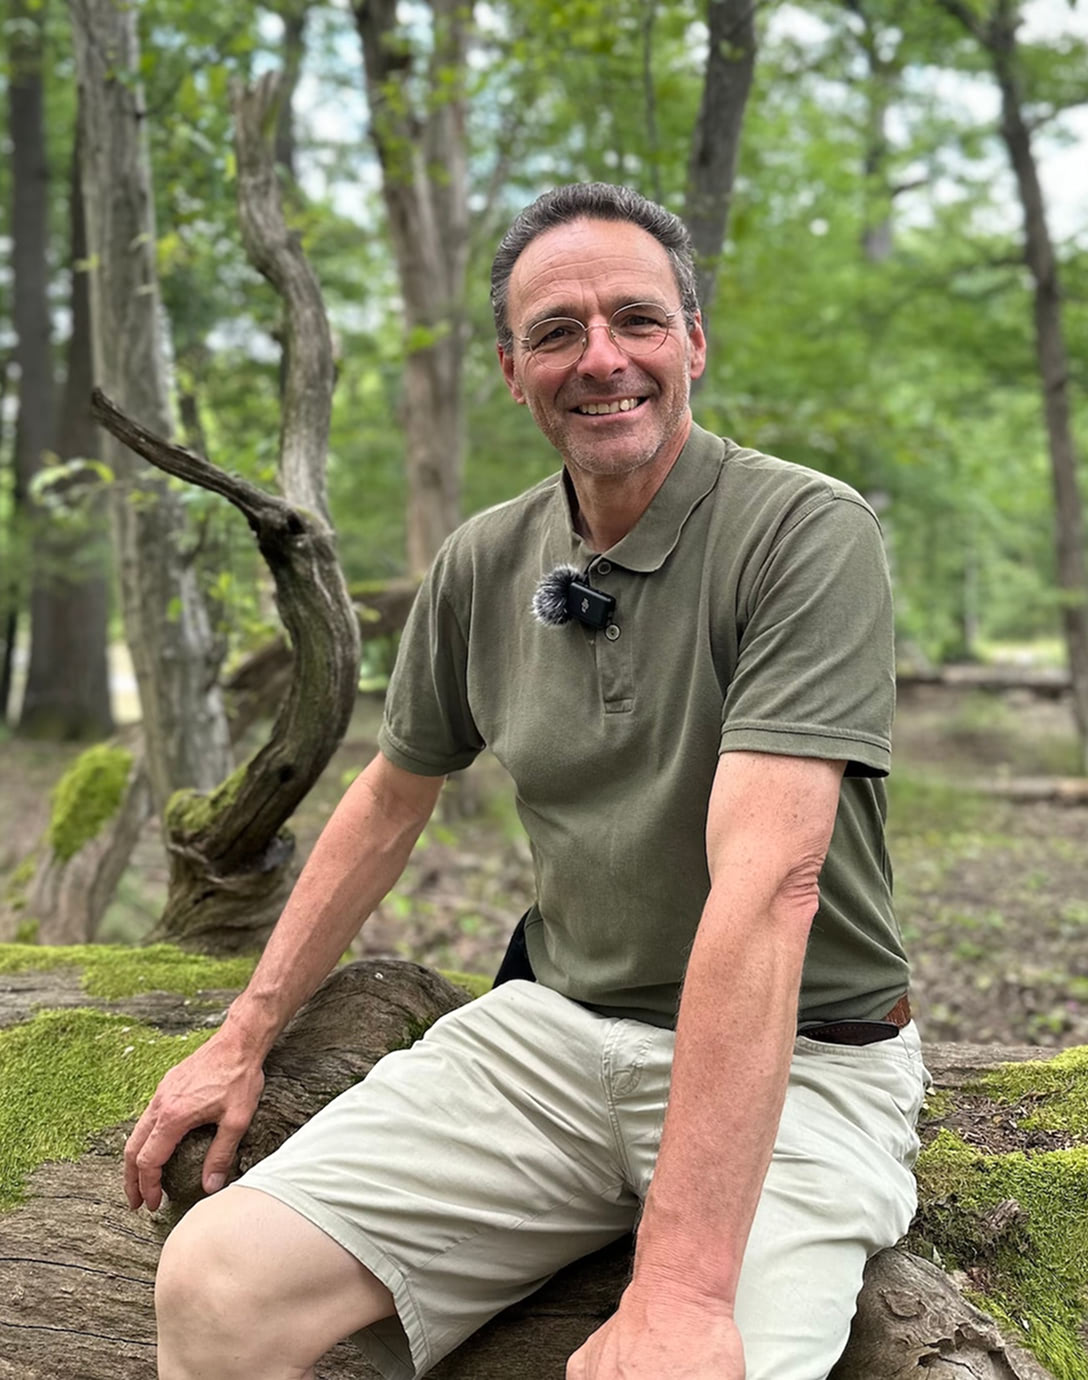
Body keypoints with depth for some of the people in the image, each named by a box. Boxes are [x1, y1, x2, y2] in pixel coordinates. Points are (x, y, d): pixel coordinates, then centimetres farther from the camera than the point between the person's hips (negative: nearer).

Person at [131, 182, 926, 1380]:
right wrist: (245, 1036, 16)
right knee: (213, 1284, -14)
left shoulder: (805, 532, -16)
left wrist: (682, 1283, -32)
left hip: (795, 1057, -4)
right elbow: (391, 799, 17)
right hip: (556, 1025, 4)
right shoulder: (483, 563, 3)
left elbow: (766, 880, -26)